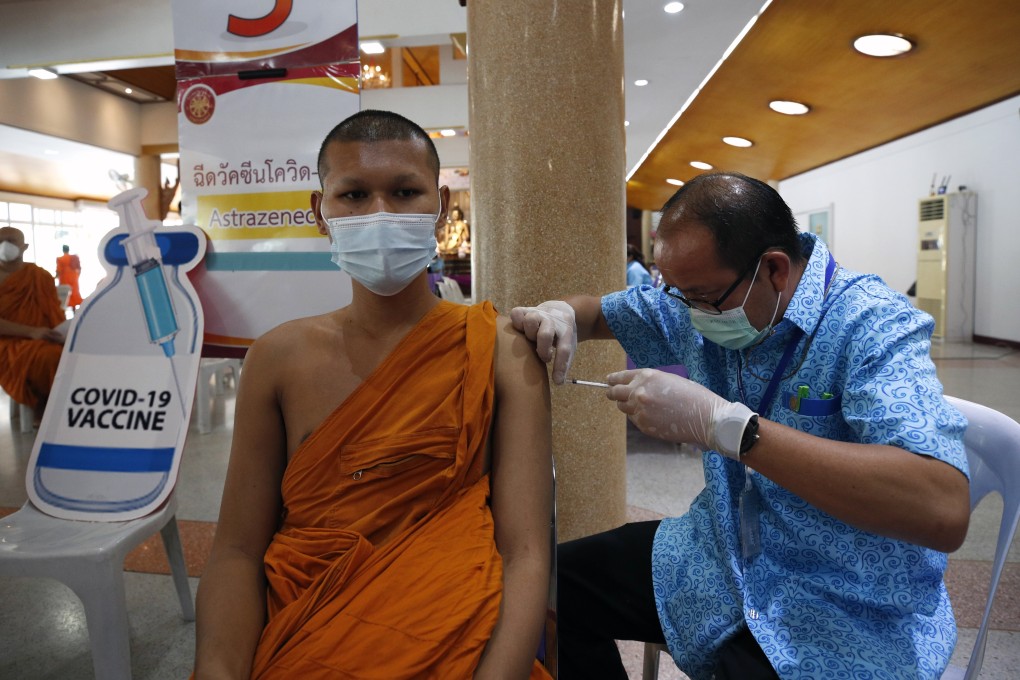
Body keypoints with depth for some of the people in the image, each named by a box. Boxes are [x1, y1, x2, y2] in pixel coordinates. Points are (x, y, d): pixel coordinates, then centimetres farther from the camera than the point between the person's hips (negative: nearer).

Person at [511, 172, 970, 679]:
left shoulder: (872, 326, -23)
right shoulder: (702, 297, -3)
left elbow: (944, 511, -37)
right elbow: (601, 311, 13)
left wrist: (723, 423, -41)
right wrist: (560, 312, -13)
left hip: (844, 616, -6)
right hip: (719, 557, 6)